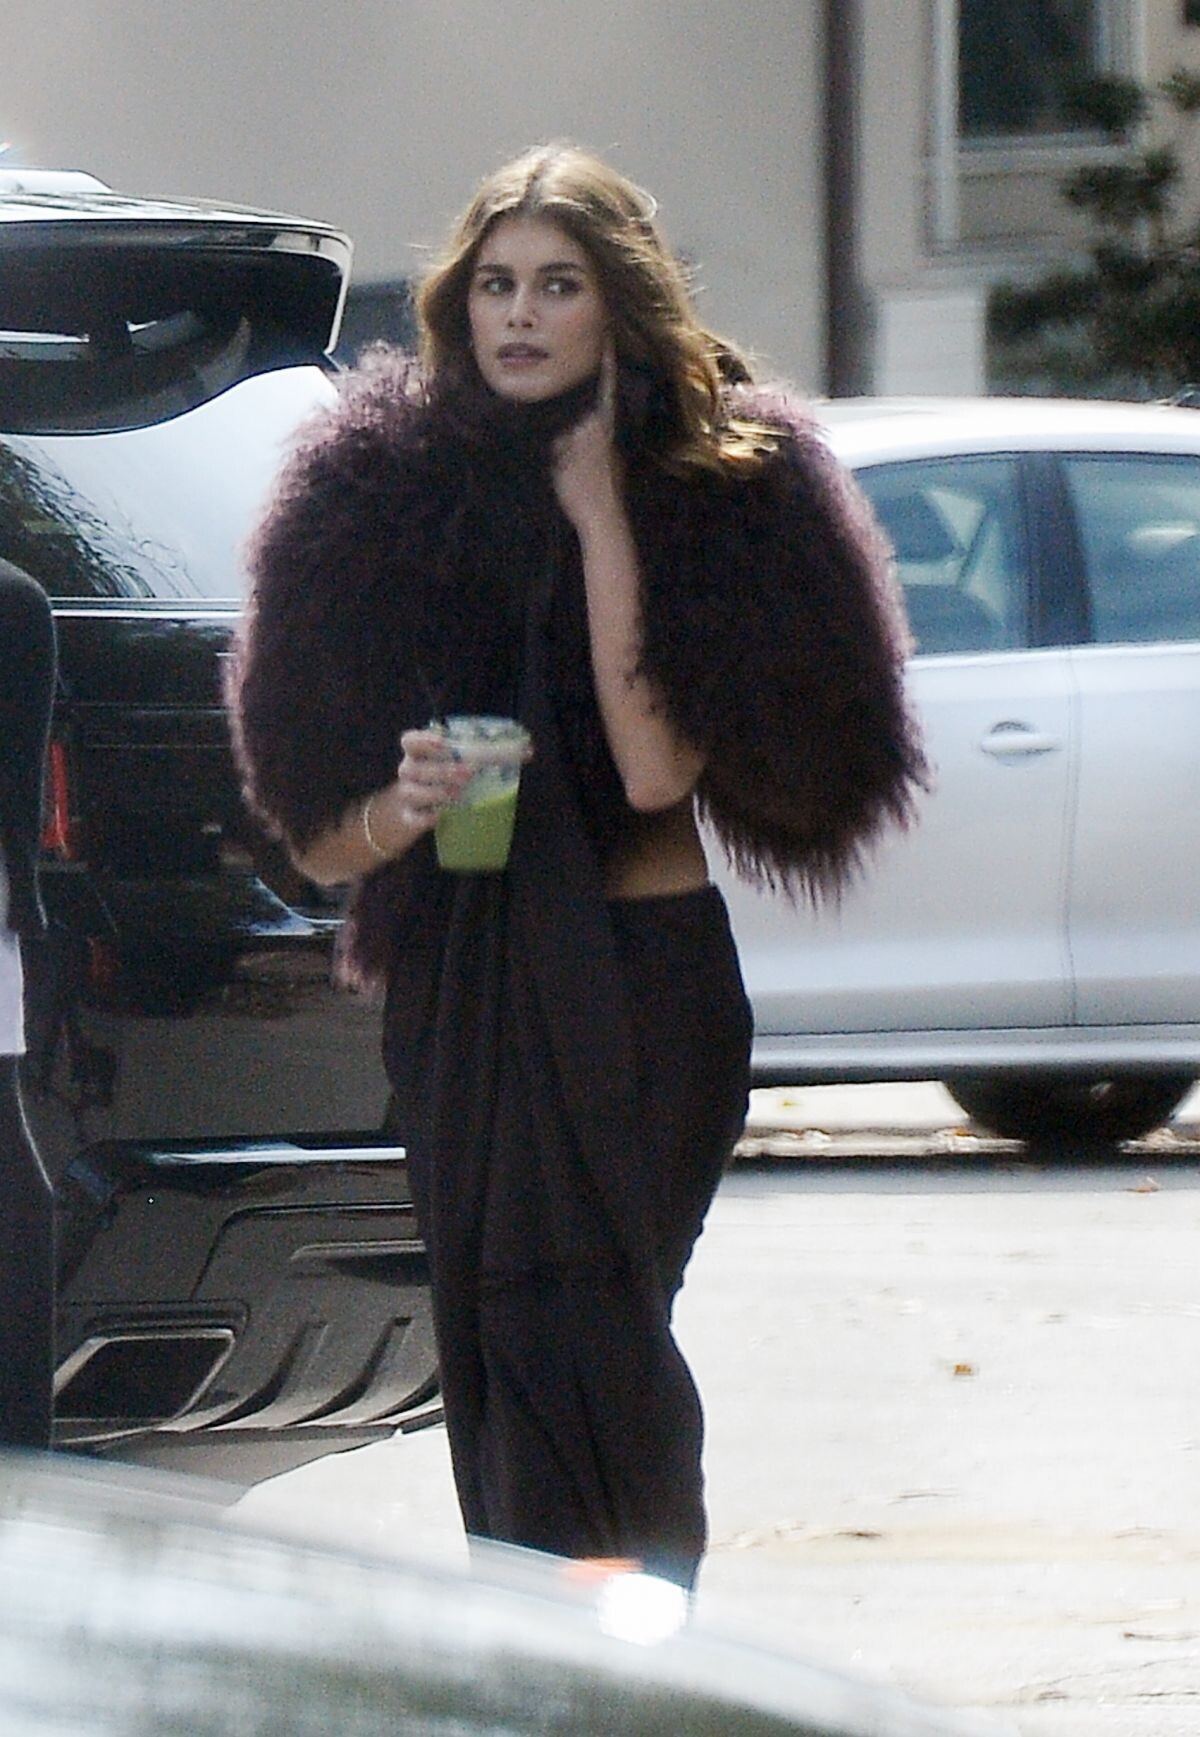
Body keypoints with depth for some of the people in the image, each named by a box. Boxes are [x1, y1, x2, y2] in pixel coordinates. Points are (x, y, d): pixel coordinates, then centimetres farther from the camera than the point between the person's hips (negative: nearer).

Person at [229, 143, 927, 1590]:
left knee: (570, 1357, -11)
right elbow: (322, 846, 7)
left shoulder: (722, 491, 0)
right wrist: (408, 806, -16)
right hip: (462, 1014, 2)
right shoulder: (384, 494, 4)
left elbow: (656, 769, -15)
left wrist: (600, 516, -12)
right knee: (504, 1366, -2)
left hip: (644, 995, -2)